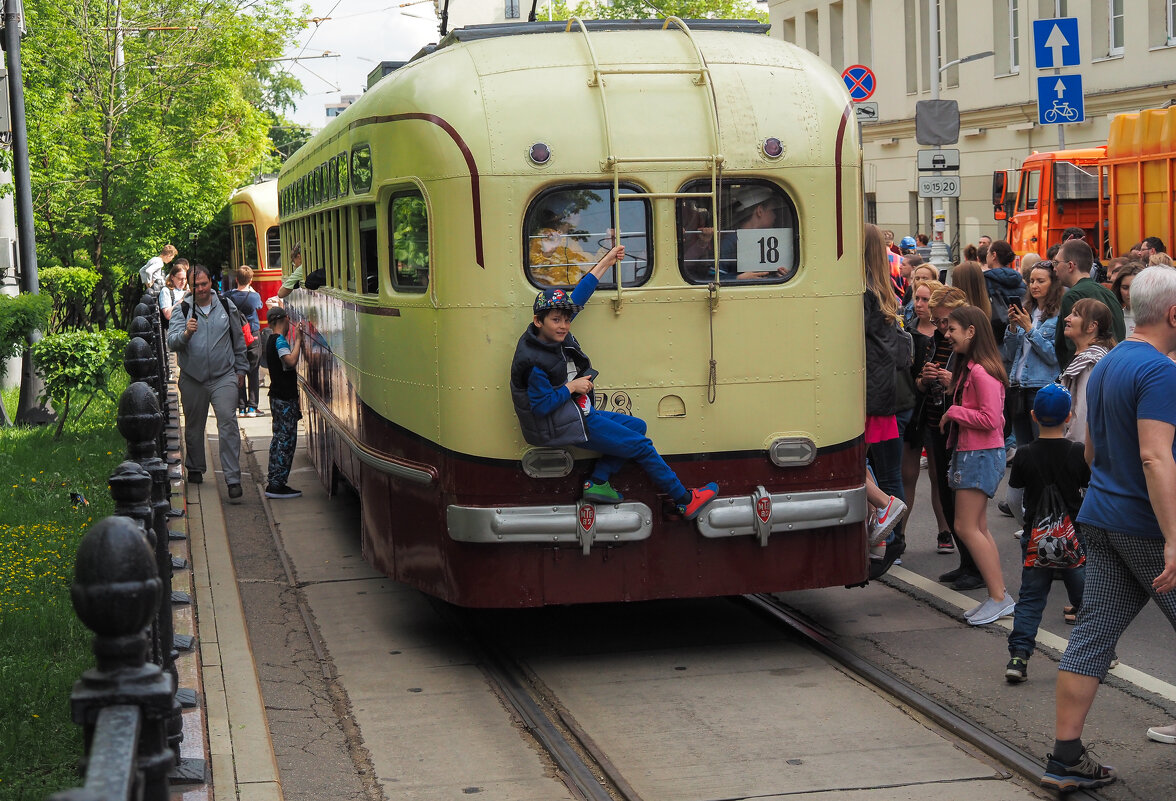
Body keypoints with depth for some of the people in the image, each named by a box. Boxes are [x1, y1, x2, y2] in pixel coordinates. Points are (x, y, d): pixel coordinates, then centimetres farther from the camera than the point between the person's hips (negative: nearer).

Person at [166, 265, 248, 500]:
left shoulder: (226, 306, 6)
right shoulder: (182, 309, -1)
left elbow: (238, 340, 18)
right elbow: (171, 342, -12)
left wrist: (241, 368, 20)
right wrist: (186, 333, -32)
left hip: (224, 377, 0)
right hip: (193, 379, 1)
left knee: (228, 423, -13)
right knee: (194, 426, 13)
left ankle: (233, 478, -15)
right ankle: (195, 469, 35)